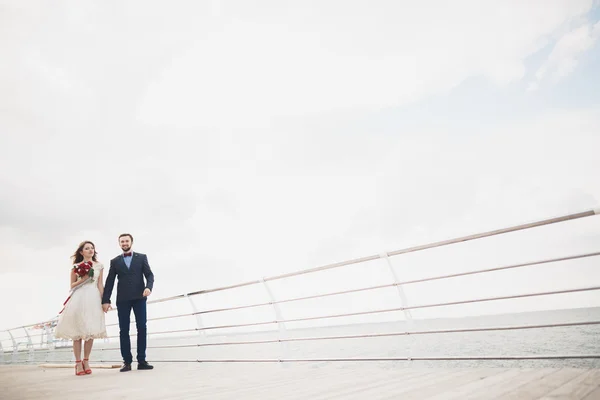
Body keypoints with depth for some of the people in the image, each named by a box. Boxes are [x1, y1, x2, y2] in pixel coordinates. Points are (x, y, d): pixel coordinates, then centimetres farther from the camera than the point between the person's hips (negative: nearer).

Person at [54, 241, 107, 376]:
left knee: (90, 331, 2)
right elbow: (72, 286, 10)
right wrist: (82, 279, -9)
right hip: (78, 298, -1)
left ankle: (86, 361, 12)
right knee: (77, 331, -2)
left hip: (93, 299, 1)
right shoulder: (76, 266, 7)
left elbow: (100, 284, 9)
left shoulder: (99, 266, 10)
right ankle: (78, 363, 4)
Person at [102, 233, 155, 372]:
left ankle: (142, 360, 1)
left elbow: (150, 275, 2)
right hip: (122, 299, 1)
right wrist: (105, 300, 1)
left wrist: (148, 287, -18)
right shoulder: (115, 261, 12)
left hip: (139, 298, -1)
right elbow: (109, 282, 8)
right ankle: (127, 362, 4)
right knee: (124, 330, 0)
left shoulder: (141, 257, 9)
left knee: (142, 328, -3)